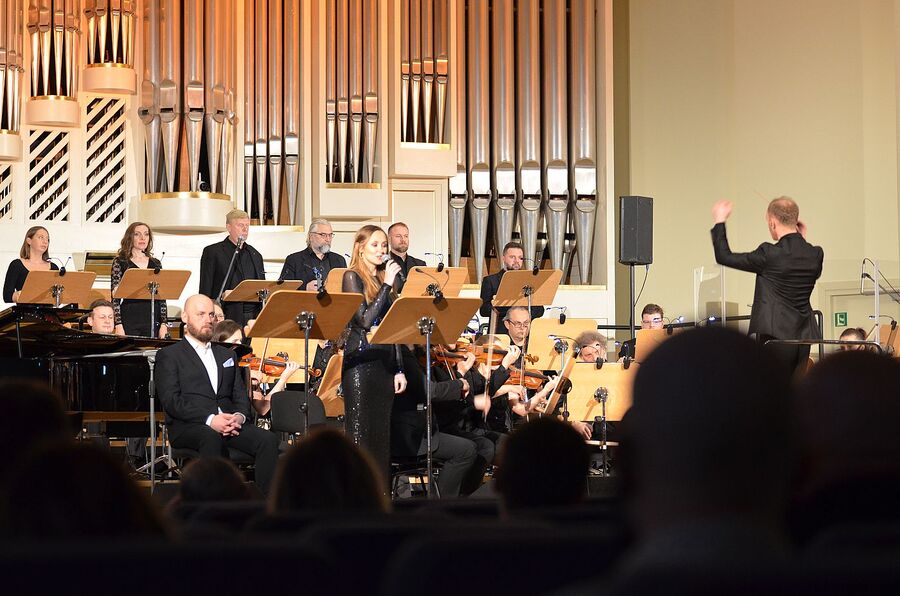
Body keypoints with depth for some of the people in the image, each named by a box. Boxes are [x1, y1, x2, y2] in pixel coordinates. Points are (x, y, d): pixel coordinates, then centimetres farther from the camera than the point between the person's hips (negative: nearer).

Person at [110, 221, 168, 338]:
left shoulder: (155, 263, 13)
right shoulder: (120, 262, 2)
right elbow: (115, 296, -3)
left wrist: (164, 324, 4)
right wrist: (118, 324, -12)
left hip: (152, 319, 3)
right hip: (130, 318, -3)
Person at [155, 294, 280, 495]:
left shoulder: (227, 355, 28)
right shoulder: (169, 355, 9)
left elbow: (241, 395, 19)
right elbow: (171, 400, -5)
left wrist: (239, 416, -7)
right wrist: (209, 419, -19)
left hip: (230, 425, 5)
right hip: (188, 426, -5)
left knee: (268, 440, -23)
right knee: (211, 437, -39)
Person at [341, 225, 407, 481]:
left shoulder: (384, 279, 15)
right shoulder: (352, 277, -5)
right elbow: (365, 319, -18)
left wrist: (399, 369, 13)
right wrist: (387, 285, -15)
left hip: (385, 362, 7)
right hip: (360, 361, -7)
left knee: (382, 433, 7)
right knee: (360, 432, -7)